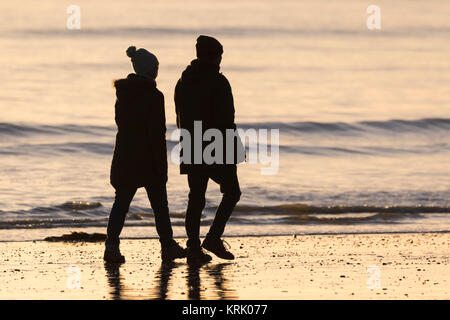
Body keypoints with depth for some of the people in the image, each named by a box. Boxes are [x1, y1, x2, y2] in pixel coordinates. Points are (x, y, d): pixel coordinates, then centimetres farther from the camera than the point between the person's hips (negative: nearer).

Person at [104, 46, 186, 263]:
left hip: (124, 155, 5)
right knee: (159, 203, 8)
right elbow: (157, 133, -16)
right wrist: (161, 165, -13)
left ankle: (112, 243, -11)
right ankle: (168, 246, 17)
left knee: (121, 201, 3)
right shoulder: (153, 96, -14)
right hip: (148, 158, -5)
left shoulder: (123, 94, 5)